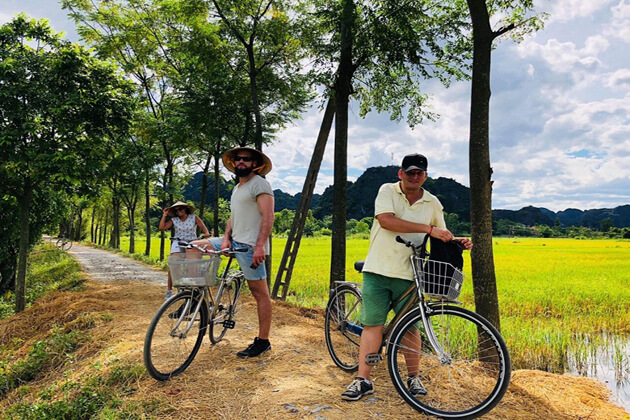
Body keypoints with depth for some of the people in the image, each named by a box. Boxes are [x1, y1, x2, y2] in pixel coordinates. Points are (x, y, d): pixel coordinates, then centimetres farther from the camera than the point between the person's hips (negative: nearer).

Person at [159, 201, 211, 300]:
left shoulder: (194, 218, 3)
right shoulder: (174, 220, 6)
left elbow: (203, 227, -10)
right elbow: (161, 227, -1)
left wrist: (206, 233, -31)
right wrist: (164, 215, -3)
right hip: (178, 244, 1)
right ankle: (169, 291, -9)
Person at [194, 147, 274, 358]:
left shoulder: (259, 184, -7)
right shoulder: (237, 188, 22)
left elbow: (268, 216, -17)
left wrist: (260, 246, -27)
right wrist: (226, 237, 3)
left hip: (250, 246, -9)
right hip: (234, 242, 9)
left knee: (259, 292, -4)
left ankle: (263, 341, 5)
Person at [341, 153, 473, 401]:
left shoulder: (432, 203, 8)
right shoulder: (387, 191, -1)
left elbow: (441, 238, 20)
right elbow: (385, 220, -20)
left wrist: (457, 242, -3)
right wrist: (428, 228, -22)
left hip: (408, 275, 2)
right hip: (378, 270, -2)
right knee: (372, 325, 1)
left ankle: (413, 377, 27)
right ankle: (363, 380, 9)